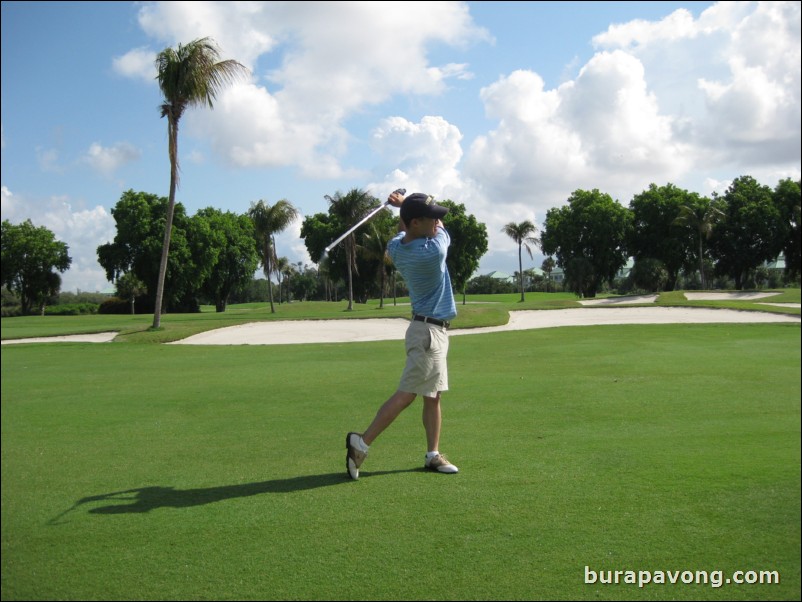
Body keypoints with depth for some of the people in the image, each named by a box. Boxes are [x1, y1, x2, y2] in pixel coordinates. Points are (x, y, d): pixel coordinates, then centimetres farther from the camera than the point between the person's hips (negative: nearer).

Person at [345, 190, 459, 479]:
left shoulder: (396, 248, 0)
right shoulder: (434, 251, -22)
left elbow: (402, 232, 26)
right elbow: (440, 226, 0)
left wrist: (405, 206, 13)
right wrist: (405, 203, 7)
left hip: (433, 330, 9)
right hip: (429, 331, -9)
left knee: (433, 395, 11)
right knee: (406, 394, -7)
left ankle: (433, 455, 16)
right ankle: (362, 442, -4)